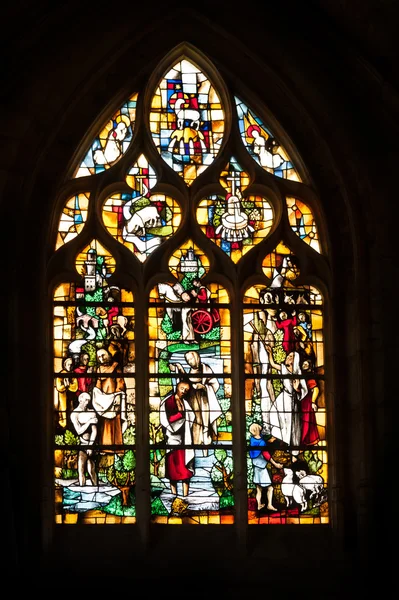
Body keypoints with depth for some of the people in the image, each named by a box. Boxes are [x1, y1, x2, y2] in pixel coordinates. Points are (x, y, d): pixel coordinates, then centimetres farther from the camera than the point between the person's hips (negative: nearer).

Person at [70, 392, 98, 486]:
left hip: (91, 443, 1)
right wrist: (89, 422, -13)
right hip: (81, 445, -1)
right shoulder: (74, 414, 0)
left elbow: (94, 431, -1)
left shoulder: (91, 412, 4)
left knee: (91, 471, 1)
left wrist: (90, 445, -8)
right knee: (81, 470, -8)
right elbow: (79, 431, -8)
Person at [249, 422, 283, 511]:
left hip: (255, 466, 6)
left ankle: (259, 505, 18)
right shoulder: (261, 442, -20)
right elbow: (266, 455, -21)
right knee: (270, 488, 3)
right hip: (262, 467, -6)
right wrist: (275, 464, -15)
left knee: (259, 489, 13)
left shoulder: (251, 439, -1)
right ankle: (269, 504, -1)